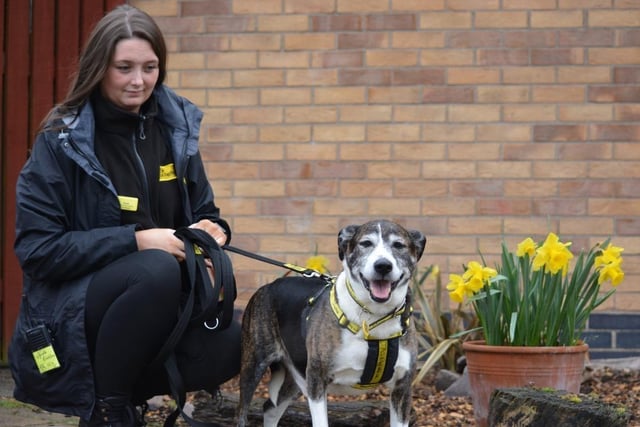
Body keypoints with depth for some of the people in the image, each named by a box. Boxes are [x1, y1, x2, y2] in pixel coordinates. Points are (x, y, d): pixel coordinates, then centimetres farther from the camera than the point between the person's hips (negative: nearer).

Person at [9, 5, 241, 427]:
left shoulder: (174, 126, 5)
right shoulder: (61, 139, -10)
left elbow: (203, 211, 15)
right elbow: (36, 249, -14)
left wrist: (212, 231, -10)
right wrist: (135, 240, -22)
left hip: (156, 300, 5)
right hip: (69, 310, -5)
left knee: (227, 345, -24)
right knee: (157, 269, -35)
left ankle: (126, 390, 6)